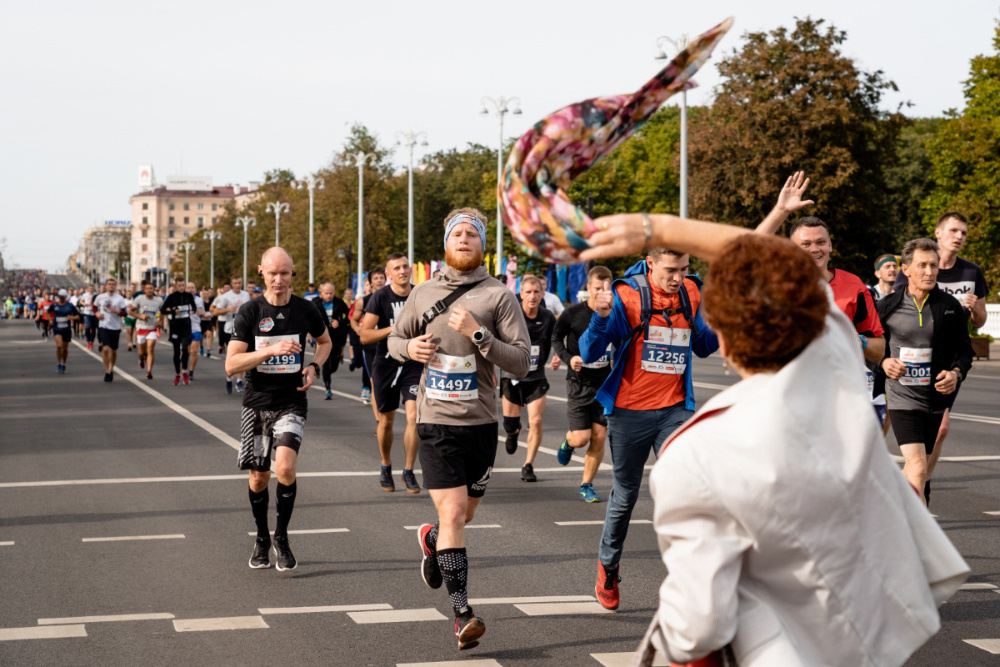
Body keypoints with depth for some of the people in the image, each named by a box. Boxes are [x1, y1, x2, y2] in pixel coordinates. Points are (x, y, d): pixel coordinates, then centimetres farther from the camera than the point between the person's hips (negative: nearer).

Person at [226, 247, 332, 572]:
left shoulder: (305, 310, 0)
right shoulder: (249, 311, -5)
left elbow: (325, 342, 21)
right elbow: (231, 365, -11)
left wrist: (314, 366, 1)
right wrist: (271, 350, -23)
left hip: (291, 402, -1)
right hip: (257, 402, 1)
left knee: (285, 468, -20)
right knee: (258, 477, 7)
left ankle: (281, 537, 0)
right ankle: (262, 539, 31)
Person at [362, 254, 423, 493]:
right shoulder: (380, 297, -9)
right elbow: (364, 336, -14)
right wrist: (393, 329, -23)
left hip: (413, 364, 1)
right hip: (385, 364, -1)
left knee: (413, 416, -13)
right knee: (386, 420, 9)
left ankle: (408, 471, -1)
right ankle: (386, 467, 32)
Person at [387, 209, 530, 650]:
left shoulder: (499, 297, -2)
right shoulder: (423, 294, 6)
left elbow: (522, 362, -8)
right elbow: (394, 339, 20)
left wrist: (478, 335, -21)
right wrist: (409, 347, -3)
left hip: (481, 422, 1)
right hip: (436, 420, -1)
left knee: (465, 515, 16)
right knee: (453, 515, -11)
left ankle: (431, 540, 50)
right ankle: (462, 614, -10)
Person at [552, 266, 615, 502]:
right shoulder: (573, 313, -8)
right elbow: (556, 336, 6)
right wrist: (568, 358, -9)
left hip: (606, 383, 2)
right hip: (579, 383, -2)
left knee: (599, 438, 0)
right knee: (581, 438, -7)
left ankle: (586, 485, 16)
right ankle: (568, 441, 31)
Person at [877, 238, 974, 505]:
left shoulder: (950, 306, 1)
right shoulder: (888, 306, -2)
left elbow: (965, 351, 7)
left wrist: (956, 373, -12)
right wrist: (884, 362, -13)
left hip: (936, 399, 3)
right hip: (902, 397, -3)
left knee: (920, 467, 14)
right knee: (917, 468, -17)